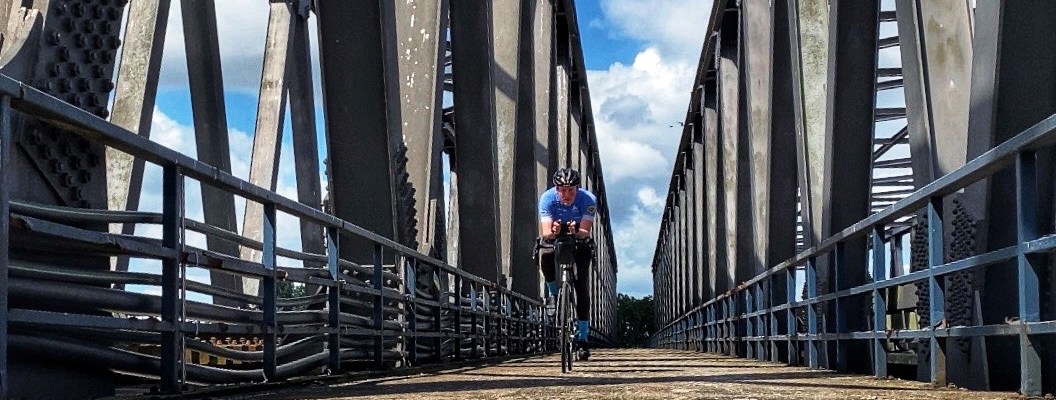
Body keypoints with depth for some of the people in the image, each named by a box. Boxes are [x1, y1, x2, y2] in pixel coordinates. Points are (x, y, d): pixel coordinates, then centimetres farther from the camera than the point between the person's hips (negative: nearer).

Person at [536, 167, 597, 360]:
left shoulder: (588, 199, -27)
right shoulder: (547, 198, -26)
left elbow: (585, 232, -33)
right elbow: (545, 232, -33)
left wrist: (576, 232, -56)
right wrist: (552, 232, -56)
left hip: (579, 240, 0)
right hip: (554, 237, 0)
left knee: (582, 288, -12)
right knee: (545, 256, -35)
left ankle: (583, 339, -6)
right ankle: (553, 292, -5)